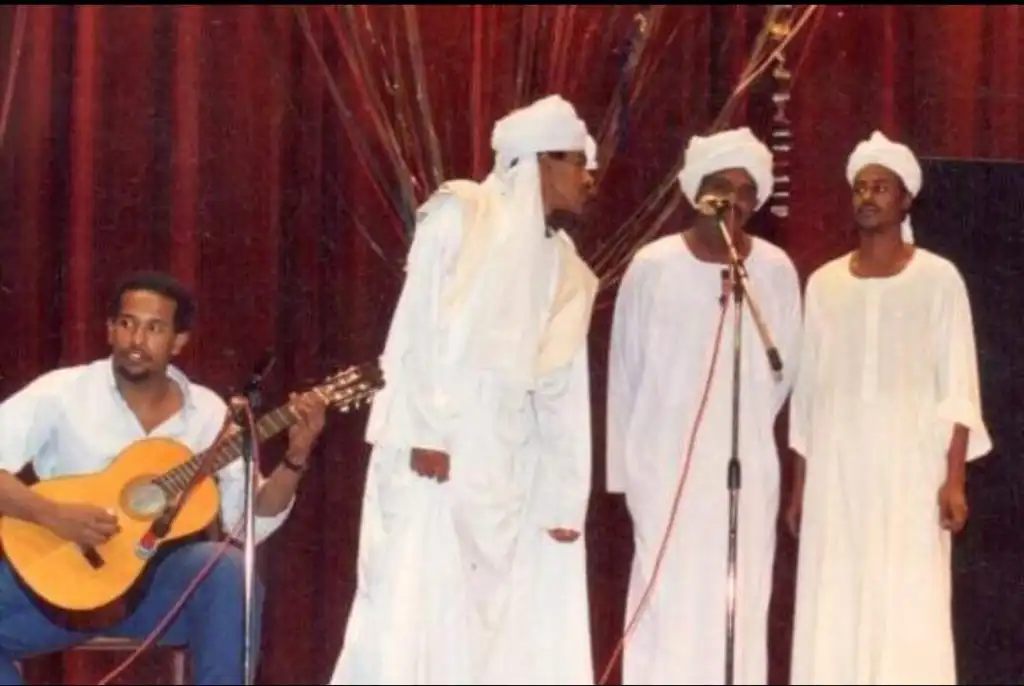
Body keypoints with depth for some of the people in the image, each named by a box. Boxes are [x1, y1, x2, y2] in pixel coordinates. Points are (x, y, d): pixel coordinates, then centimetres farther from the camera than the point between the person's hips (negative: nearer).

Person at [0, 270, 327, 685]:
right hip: (59, 581, -1)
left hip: (161, 581, 1)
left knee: (229, 570, -31)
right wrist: (53, 515, -25)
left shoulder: (207, 412, 6)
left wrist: (295, 460, -13)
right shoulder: (62, 393, -2)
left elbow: (249, 521, 3)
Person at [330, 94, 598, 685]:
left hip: (506, 469, 6)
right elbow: (415, 326, -7)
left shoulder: (566, 269, 16)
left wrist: (564, 500, 6)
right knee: (413, 605, -9)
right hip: (431, 448, -6)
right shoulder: (461, 216, 0)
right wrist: (422, 432, -16)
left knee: (503, 620, 1)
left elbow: (562, 390, 12)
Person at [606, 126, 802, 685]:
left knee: (738, 606, 3)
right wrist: (626, 467, 6)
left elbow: (784, 367, 11)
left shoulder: (776, 271, -1)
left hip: (746, 470, 2)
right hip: (666, 466, -2)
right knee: (665, 601, -4)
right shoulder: (653, 267, -6)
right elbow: (624, 372, 2)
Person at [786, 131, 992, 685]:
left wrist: (954, 477, -11)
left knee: (908, 615, -8)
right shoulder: (824, 283, 11)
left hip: (910, 468, -3)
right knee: (833, 615, 0)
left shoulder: (938, 278, 1)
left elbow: (958, 387, -2)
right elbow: (808, 390, 13)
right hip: (836, 472, 3)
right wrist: (798, 485, 9)